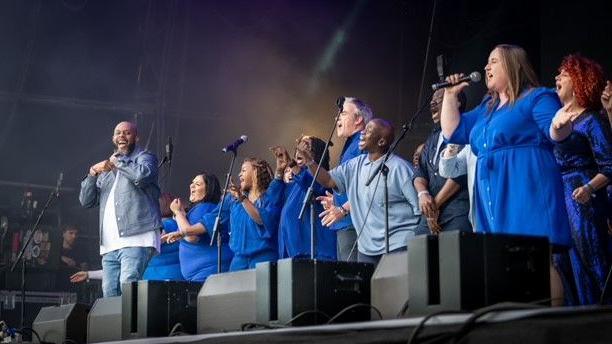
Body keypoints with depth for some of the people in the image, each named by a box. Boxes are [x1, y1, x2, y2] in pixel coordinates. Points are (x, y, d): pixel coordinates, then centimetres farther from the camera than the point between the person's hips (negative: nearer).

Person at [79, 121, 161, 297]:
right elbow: (86, 201, 20)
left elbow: (143, 174, -16)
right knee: (109, 293, 0)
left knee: (128, 284, -23)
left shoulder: (144, 157, 10)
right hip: (109, 244, 6)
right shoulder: (106, 169, 28)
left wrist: (118, 162, 0)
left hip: (136, 239, -6)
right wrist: (93, 173, 4)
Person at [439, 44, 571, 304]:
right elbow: (453, 132, 25)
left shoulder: (538, 98, 2)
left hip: (526, 190, -8)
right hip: (493, 199, 8)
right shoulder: (487, 108, 25)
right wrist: (450, 95, 20)